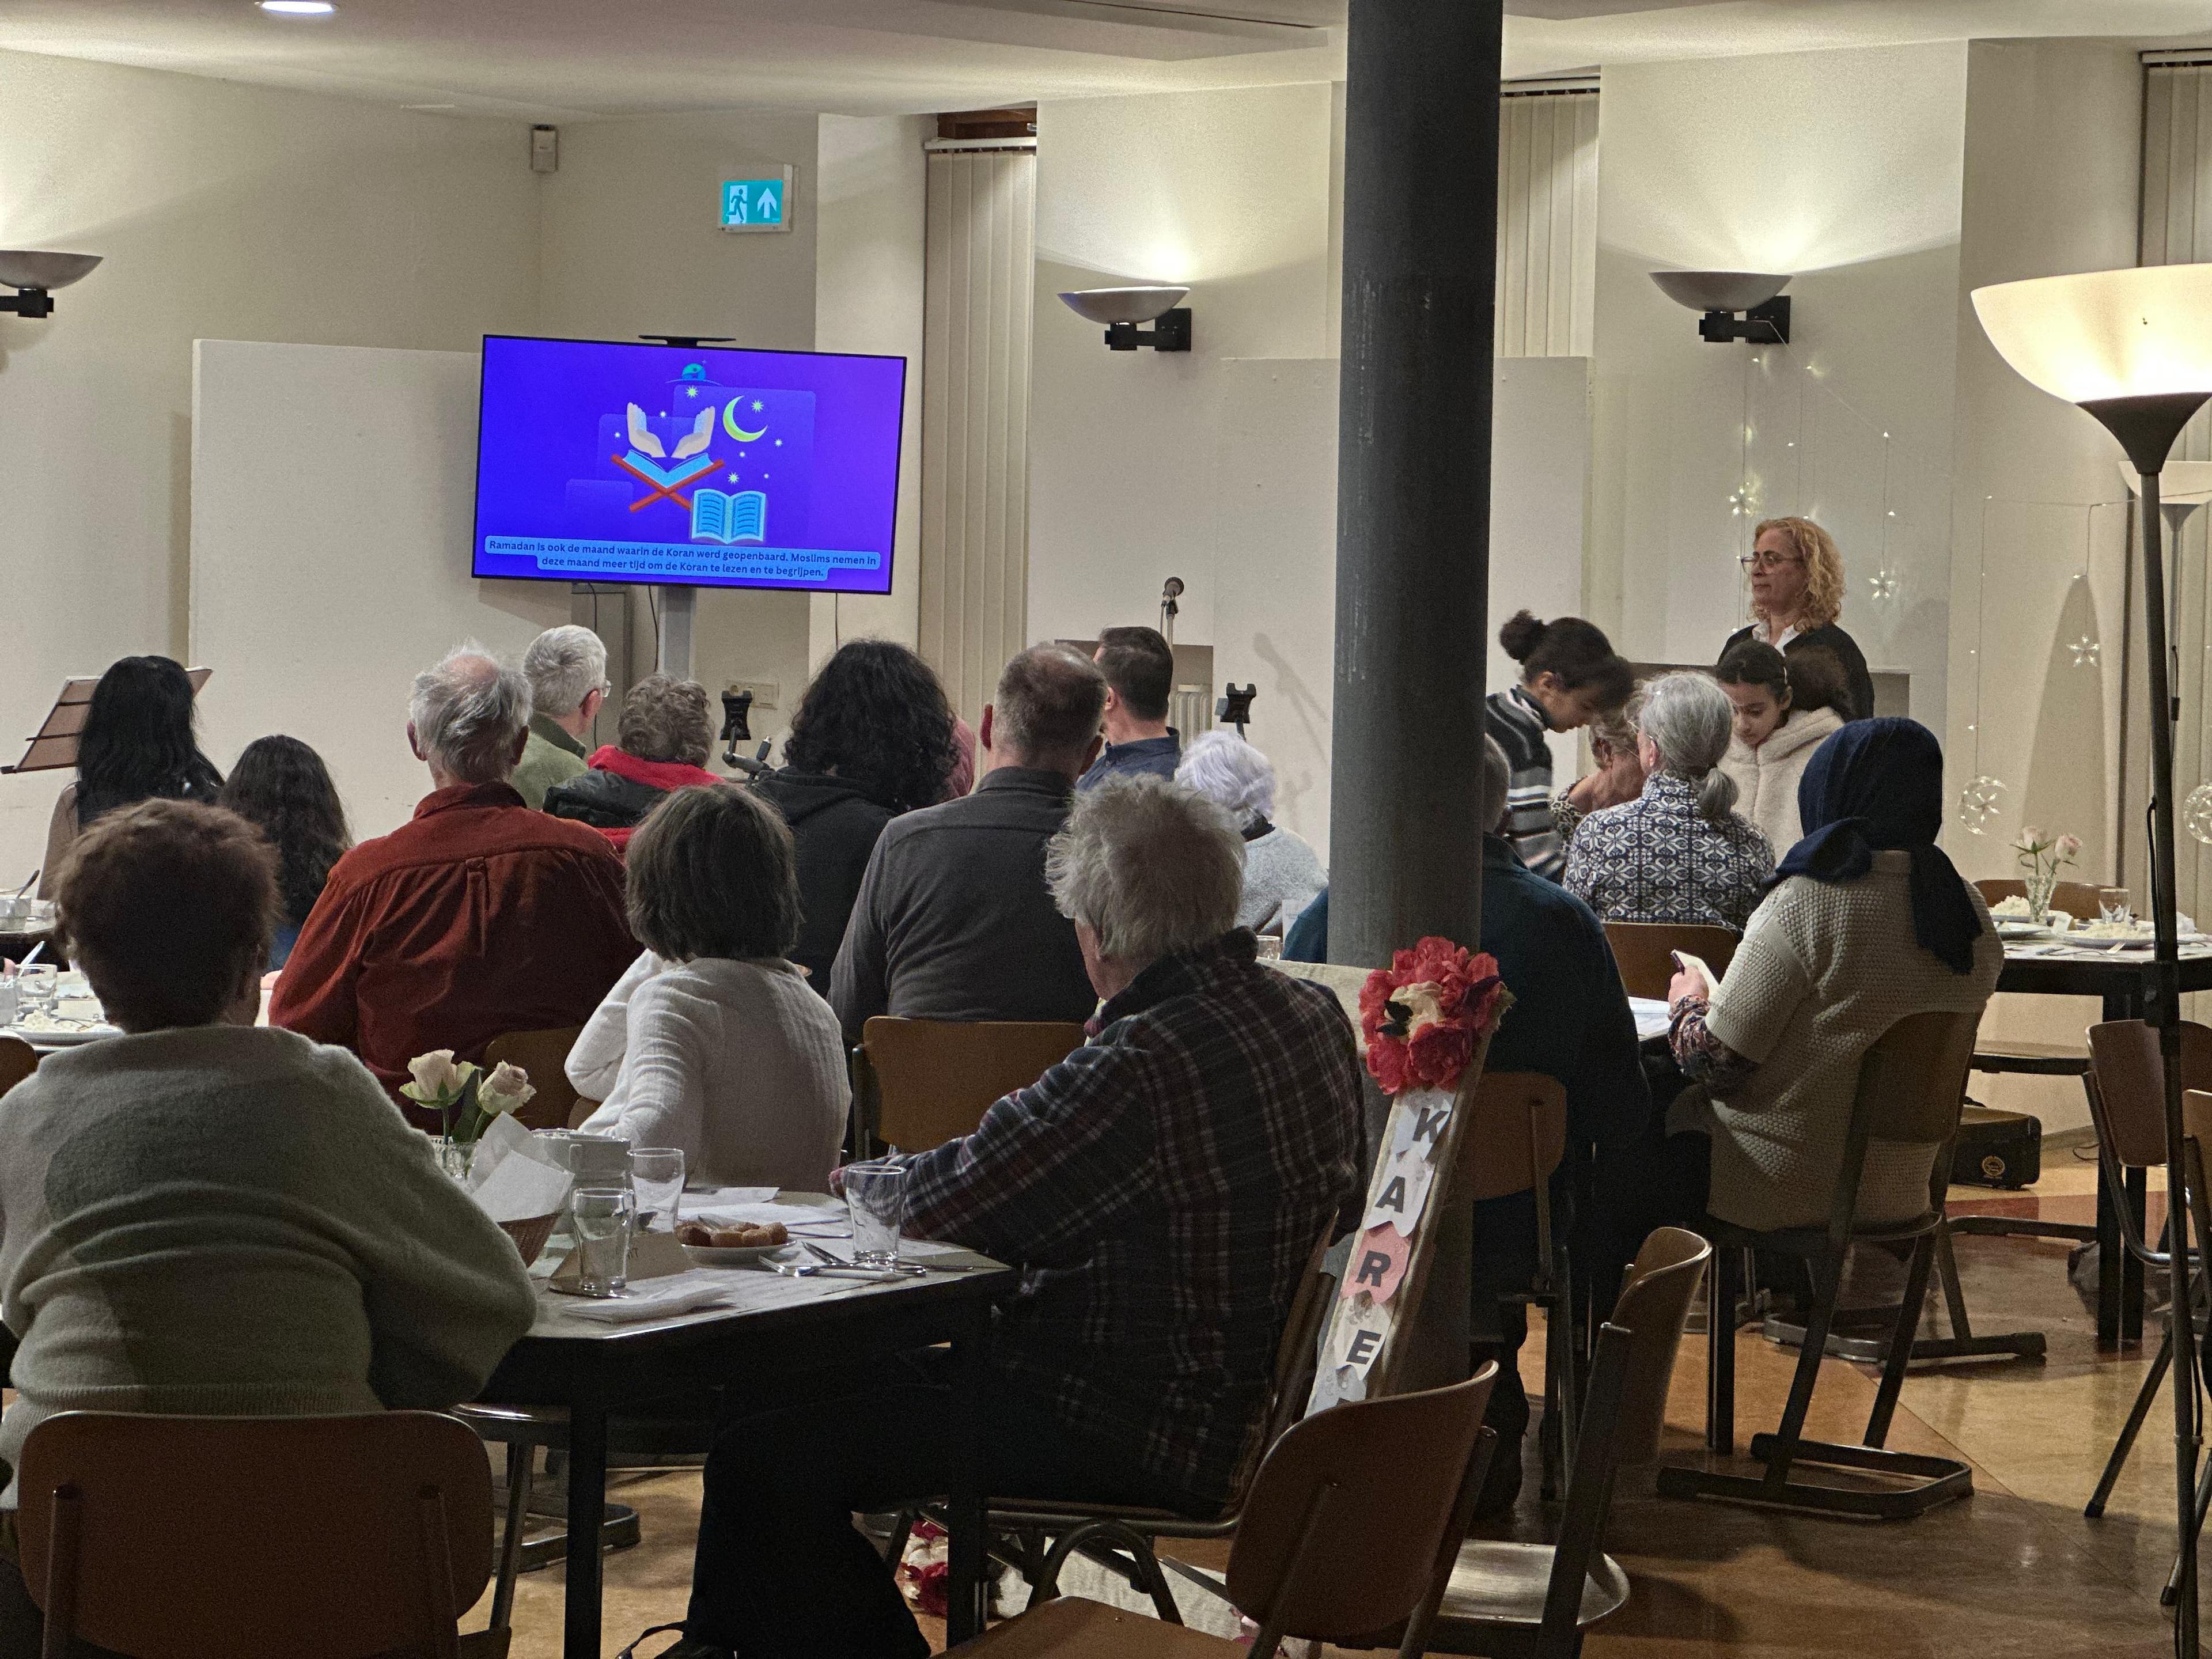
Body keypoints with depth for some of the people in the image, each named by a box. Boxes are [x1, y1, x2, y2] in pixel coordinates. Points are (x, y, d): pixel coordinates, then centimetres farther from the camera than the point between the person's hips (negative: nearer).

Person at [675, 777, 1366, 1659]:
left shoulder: (1147, 1064, -26)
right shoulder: (1311, 1014, 2)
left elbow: (943, 1203, -20)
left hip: (1137, 1435, -11)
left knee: (767, 1458, -16)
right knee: (842, 1377, 24)